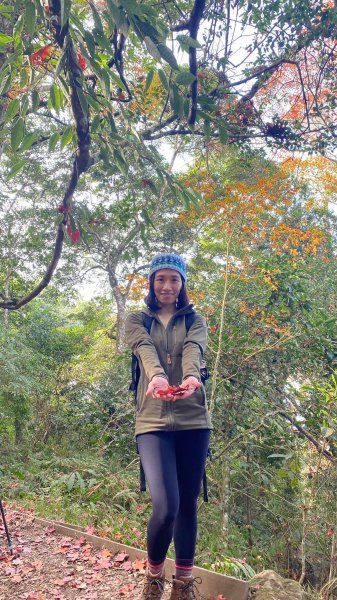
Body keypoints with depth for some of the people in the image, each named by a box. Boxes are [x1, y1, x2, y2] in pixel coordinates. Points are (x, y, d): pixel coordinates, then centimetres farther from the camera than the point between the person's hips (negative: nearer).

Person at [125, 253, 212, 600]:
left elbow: (193, 350, -13)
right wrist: (156, 376, -37)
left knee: (188, 503, 10)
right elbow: (145, 350, -14)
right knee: (166, 507, -11)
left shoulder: (194, 320, 10)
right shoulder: (136, 320, 7)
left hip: (193, 420, 2)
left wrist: (191, 376, -36)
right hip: (153, 421, -2)